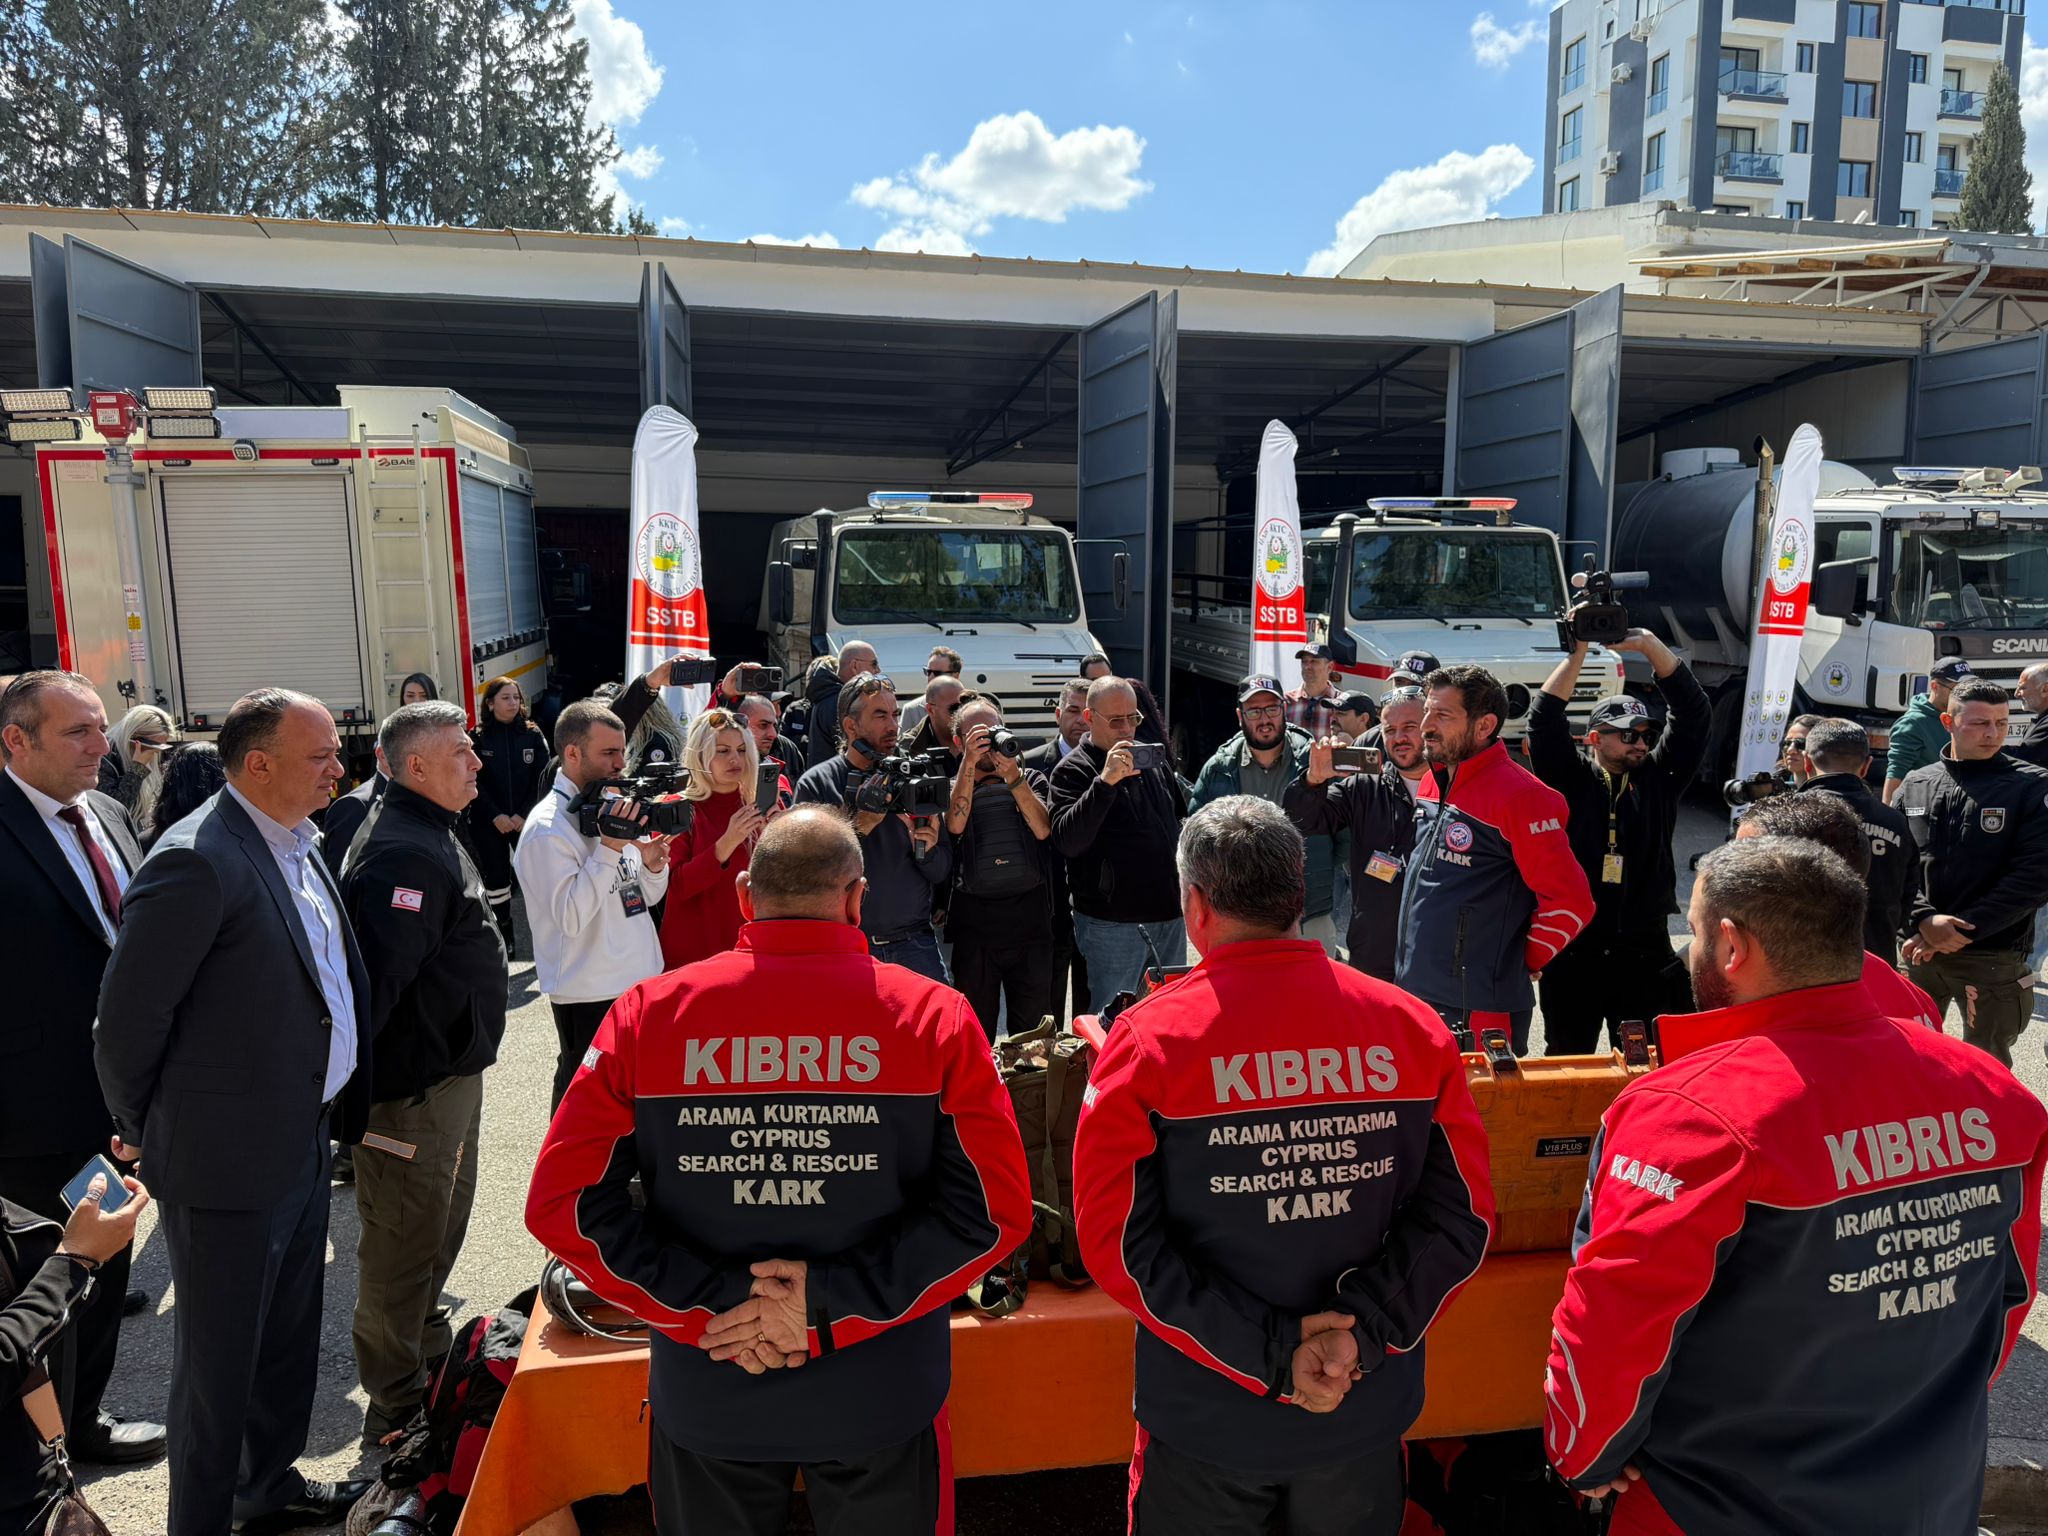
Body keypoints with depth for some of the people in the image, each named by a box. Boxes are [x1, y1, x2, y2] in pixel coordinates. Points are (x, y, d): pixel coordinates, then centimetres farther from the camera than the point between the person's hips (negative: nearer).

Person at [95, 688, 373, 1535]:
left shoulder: (296, 847, 6)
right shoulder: (198, 862, -23)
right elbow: (127, 1022, -19)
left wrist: (341, 1108, 14)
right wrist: (147, 1136, -5)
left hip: (303, 1145, 9)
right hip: (229, 1161, -9)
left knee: (288, 1341, 24)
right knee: (220, 1363, 10)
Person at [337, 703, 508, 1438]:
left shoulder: (432, 836, 12)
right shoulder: (402, 853, -24)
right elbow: (375, 973, -29)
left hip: (452, 1071, 11)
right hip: (413, 1086, -11)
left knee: (442, 1223, 25)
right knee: (405, 1240, 4)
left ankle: (429, 1343, 45)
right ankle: (397, 1405, 19)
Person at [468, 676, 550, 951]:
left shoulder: (532, 735, 2)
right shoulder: (477, 738, 0)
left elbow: (542, 778, -2)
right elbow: (474, 782, -4)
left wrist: (524, 815, -11)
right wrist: (496, 816, -12)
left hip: (526, 820, 0)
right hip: (488, 822, 0)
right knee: (497, 877, 5)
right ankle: (505, 936, 16)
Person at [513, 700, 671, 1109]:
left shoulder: (615, 810, 9)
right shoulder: (547, 829, -15)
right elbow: (570, 918, -24)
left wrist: (653, 865, -7)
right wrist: (609, 849, -25)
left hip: (639, 983, 7)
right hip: (589, 996, -7)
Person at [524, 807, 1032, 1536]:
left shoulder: (648, 1014, -9)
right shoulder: (934, 1017, -12)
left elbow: (563, 1201, -10)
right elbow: (994, 1206, -15)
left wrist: (712, 1303, -12)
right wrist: (834, 1304, -15)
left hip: (705, 1395, 1)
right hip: (881, 1395, 0)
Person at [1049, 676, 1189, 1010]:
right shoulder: (1073, 770, -9)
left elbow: (1186, 816, 23)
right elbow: (1067, 841, -23)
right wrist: (1105, 782, -30)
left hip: (1170, 917, 6)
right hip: (1113, 923, -6)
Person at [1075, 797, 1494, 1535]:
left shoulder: (1148, 1039, -15)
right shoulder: (1413, 1028, -7)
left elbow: (1117, 1237, -16)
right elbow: (1463, 1213, -7)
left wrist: (1269, 1352, -15)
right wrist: (1363, 1331, -12)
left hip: (1207, 1419, -2)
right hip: (1367, 1413, 3)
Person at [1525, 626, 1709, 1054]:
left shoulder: (1659, 779, 8)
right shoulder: (1570, 779, 1)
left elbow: (1694, 712, 1)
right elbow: (1545, 717, -10)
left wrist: (1648, 644, -7)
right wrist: (1578, 651, -11)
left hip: (1645, 954, 2)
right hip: (1573, 952, -2)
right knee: (1566, 1065, 9)